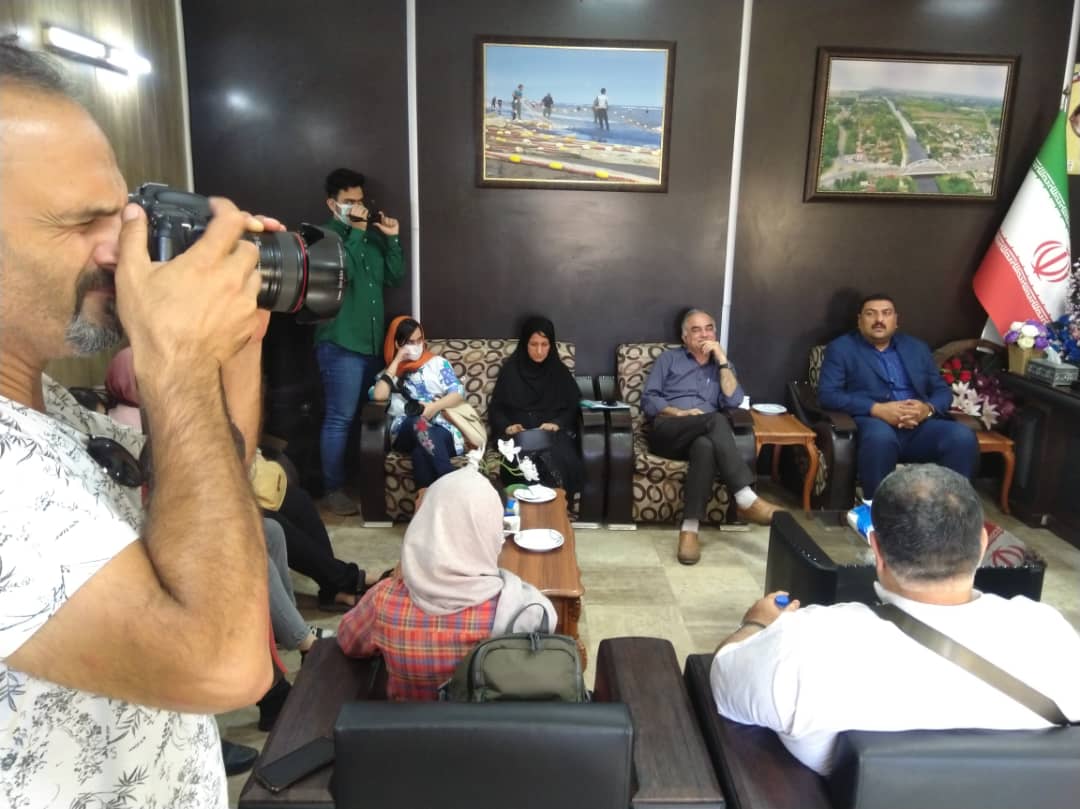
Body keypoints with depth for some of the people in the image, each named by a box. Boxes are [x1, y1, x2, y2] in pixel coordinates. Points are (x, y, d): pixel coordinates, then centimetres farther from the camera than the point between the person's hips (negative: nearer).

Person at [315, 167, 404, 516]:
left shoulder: (373, 235, 12)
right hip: (340, 344, -7)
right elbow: (340, 274, -23)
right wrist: (355, 233, -21)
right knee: (339, 419, -3)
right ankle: (334, 489, 8)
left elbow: (394, 278, 9)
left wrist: (392, 239, -2)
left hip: (372, 341, 7)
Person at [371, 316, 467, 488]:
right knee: (418, 422, -38)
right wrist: (396, 362, 7)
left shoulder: (437, 362, 21)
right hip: (404, 433, 0)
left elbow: (459, 393, 7)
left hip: (441, 427, 0)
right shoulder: (389, 373, 22)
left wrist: (434, 407, -14)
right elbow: (379, 396, -2)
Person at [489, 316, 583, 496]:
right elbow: (496, 407, 10)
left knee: (561, 459, -35)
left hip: (553, 432, 1)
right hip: (519, 433, -1)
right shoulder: (511, 370, 10)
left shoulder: (559, 371, 13)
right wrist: (507, 427, -11)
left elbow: (574, 407, 9)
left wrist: (557, 423, -11)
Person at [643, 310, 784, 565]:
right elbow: (648, 400, 6)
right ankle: (747, 499, -43)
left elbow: (733, 401, 5)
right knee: (715, 420, -35)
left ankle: (689, 528, -44)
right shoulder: (669, 358, 18)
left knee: (705, 446, -39)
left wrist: (722, 360, 2)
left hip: (703, 435, 2)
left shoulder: (722, 365, 25)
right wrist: (680, 413, -10)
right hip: (668, 432, -2)